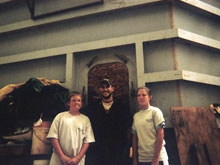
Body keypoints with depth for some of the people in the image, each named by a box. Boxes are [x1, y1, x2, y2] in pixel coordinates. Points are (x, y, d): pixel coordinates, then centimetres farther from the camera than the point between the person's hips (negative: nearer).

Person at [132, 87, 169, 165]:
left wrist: (156, 158, -13)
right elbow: (135, 138, 9)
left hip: (157, 158, -4)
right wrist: (134, 159, 6)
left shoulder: (155, 111, -6)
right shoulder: (136, 116, 6)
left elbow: (160, 135, -10)